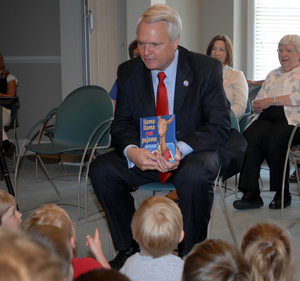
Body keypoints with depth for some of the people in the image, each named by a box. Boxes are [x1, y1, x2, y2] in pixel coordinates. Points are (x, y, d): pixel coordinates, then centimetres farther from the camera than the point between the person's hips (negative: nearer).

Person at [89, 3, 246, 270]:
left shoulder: (207, 69, -10)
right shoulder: (128, 72, 0)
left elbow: (219, 125, -14)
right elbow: (121, 124, 1)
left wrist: (180, 149, -32)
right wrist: (131, 150, -25)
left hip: (193, 151, -3)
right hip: (146, 155, 4)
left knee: (196, 174, -37)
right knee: (101, 169, -18)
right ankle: (129, 248, -1)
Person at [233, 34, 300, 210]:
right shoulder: (273, 75, 32)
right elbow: (259, 99, 26)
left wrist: (272, 100, -7)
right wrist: (257, 106, 2)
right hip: (266, 117, 5)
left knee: (273, 140, -36)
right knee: (249, 138, -29)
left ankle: (283, 194, -20)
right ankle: (251, 193, -31)